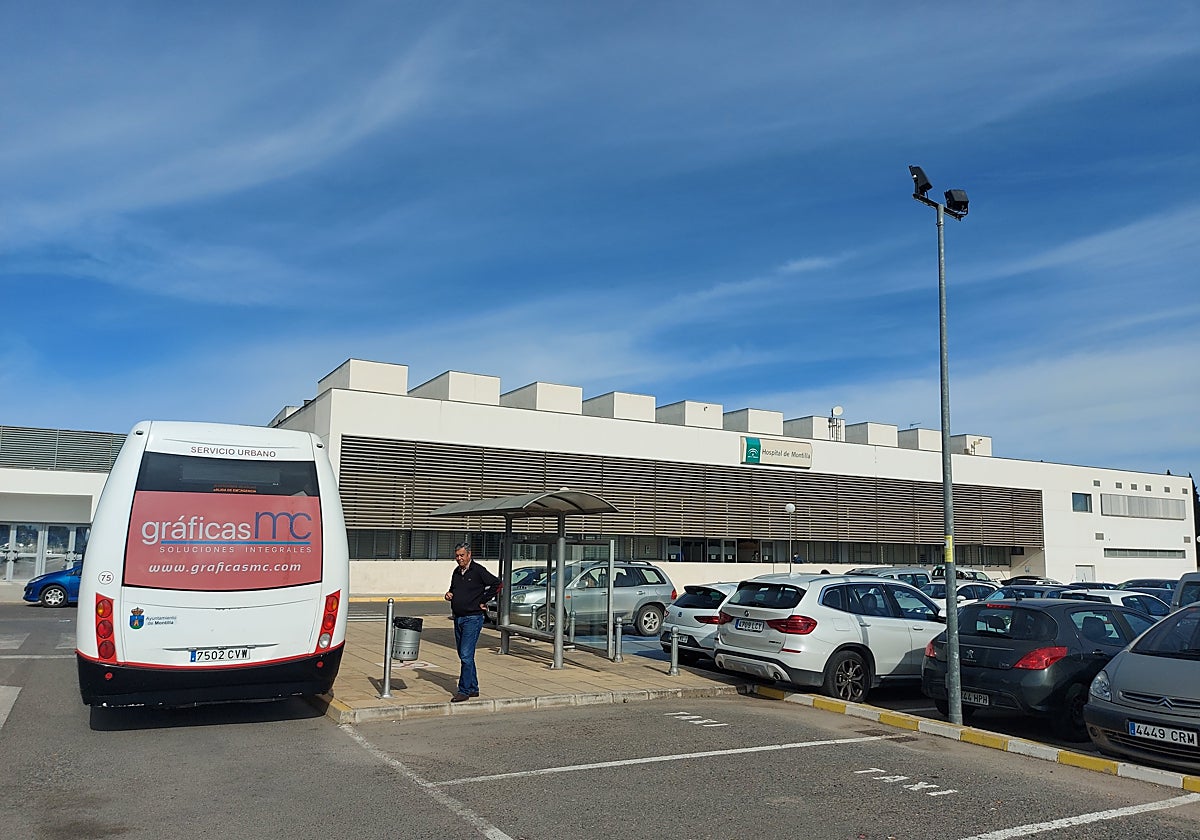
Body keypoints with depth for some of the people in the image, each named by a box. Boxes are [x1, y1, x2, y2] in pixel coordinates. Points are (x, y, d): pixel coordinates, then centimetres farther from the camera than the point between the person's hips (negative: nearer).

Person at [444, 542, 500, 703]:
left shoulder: (478, 571, -10)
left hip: (473, 618, -8)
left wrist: (483, 601, -12)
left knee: (466, 655, -10)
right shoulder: (456, 572, 12)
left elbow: (497, 583, -15)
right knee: (464, 655, 13)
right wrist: (448, 595, 3)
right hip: (458, 618, 8)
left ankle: (464, 691, -4)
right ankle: (473, 688, 23)